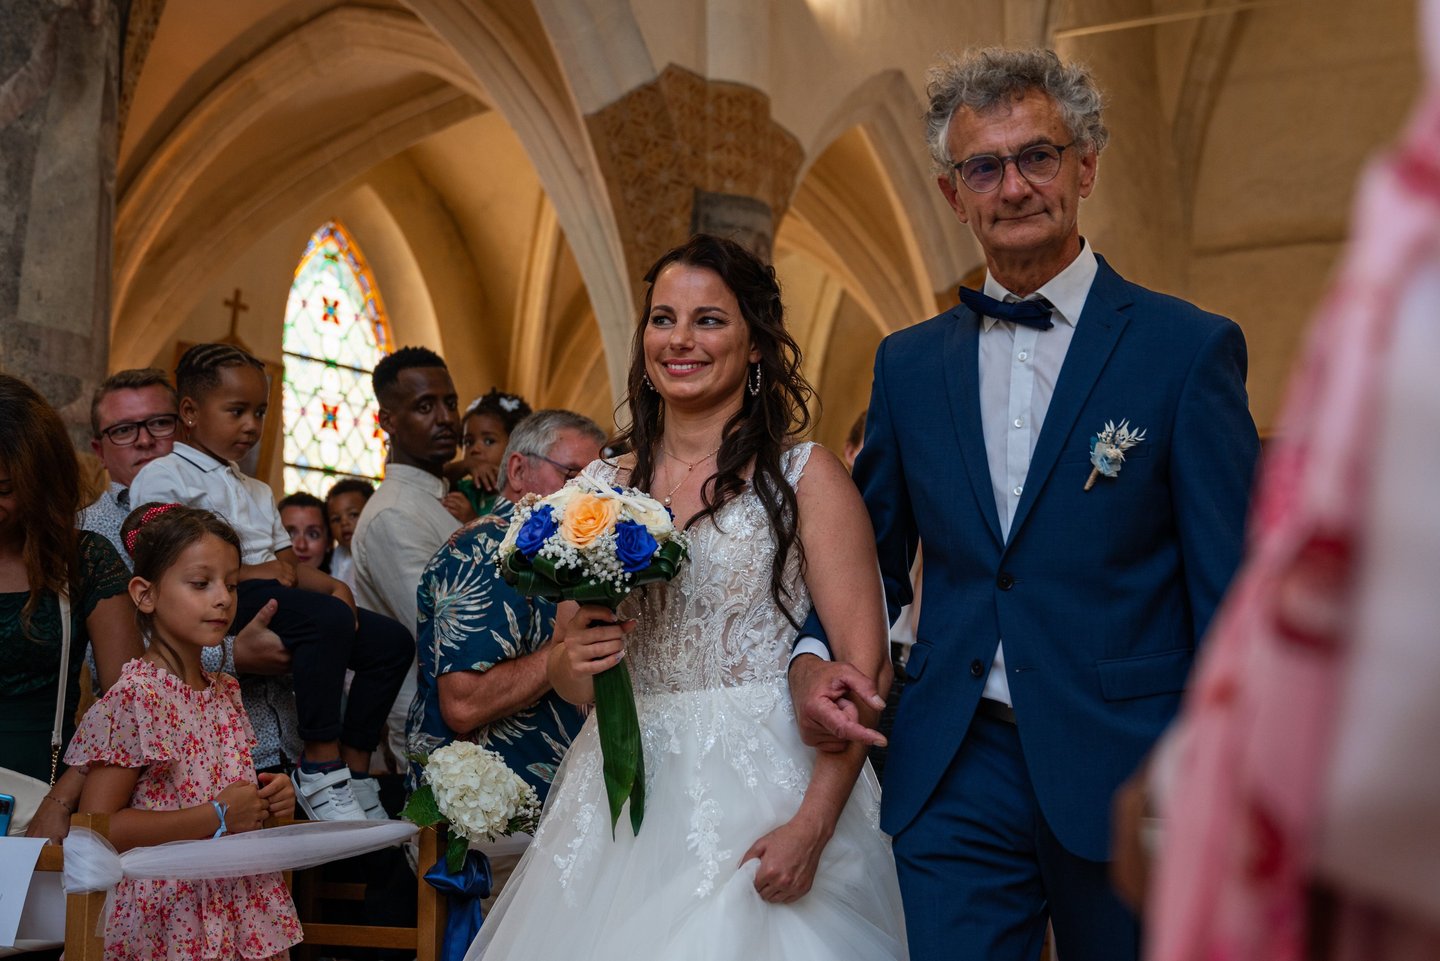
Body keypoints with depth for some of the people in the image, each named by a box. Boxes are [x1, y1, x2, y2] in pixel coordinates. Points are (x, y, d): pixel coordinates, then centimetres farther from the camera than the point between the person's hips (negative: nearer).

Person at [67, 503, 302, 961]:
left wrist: (268, 798, 5)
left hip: (243, 905, 7)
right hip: (170, 920, -7)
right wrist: (216, 818, -18)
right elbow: (97, 827, -19)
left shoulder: (223, 691, 9)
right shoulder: (133, 698, -13)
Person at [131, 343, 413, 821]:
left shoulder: (256, 492, 32)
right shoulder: (164, 476, 4)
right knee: (327, 619, -34)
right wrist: (249, 573, -13)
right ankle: (320, 770, -30)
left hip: (272, 599, 9)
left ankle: (355, 767, -6)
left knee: (391, 640, -7)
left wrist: (335, 586, 1)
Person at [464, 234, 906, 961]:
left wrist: (813, 826, -21)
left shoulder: (804, 475, -3)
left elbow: (866, 665, -10)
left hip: (768, 794, -3)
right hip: (623, 805, 4)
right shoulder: (602, 486, 9)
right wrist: (575, 661, -7)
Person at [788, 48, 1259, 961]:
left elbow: (1230, 601, -6)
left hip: (1126, 780, -2)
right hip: (954, 781, 3)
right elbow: (875, 557, 16)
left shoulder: (1190, 348, -3)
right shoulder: (909, 363, 8)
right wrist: (814, 655, -3)